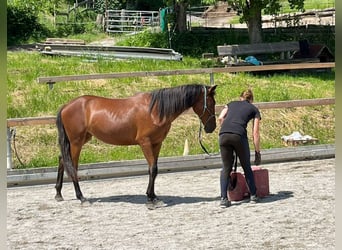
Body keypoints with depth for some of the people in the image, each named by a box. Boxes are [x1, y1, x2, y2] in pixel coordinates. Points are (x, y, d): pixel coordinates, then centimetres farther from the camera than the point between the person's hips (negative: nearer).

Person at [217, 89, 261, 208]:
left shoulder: (231, 104, 29)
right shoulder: (254, 109, 23)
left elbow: (220, 118, 11)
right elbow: (255, 133, 16)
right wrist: (257, 152, 19)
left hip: (223, 135, 2)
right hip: (239, 135, -2)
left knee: (226, 168, 13)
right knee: (246, 167, 18)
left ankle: (223, 198, 4)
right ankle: (253, 195, 24)